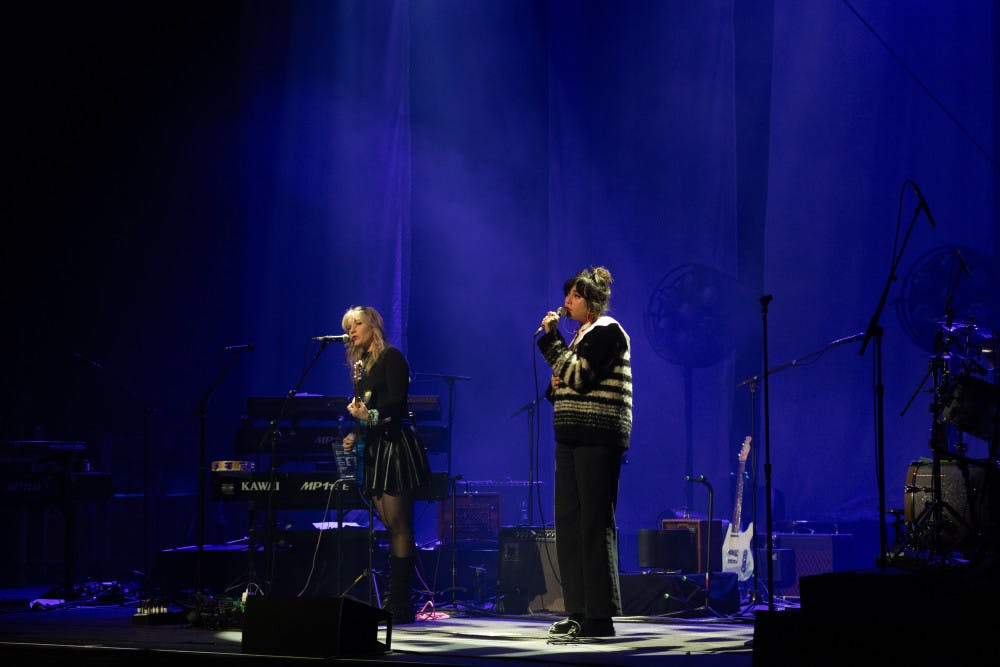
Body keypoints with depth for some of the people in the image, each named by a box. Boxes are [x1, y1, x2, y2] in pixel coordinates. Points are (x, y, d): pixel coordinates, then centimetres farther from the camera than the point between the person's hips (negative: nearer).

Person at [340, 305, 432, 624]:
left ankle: (400, 604, -10)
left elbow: (397, 402, -16)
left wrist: (371, 415, -31)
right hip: (374, 449, 8)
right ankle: (396, 602, 6)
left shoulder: (391, 358, -5)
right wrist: (356, 434, 8)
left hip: (396, 445, -8)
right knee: (391, 527, 6)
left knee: (398, 526, -9)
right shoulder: (360, 365, 19)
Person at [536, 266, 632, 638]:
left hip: (597, 436, -10)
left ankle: (600, 616, -10)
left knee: (595, 522, -11)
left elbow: (580, 375, -18)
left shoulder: (607, 332, -6)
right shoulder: (583, 334, 19)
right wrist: (555, 388, 5)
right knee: (568, 521, 7)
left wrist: (551, 340, -11)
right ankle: (579, 611, 11)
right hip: (572, 436, 10)